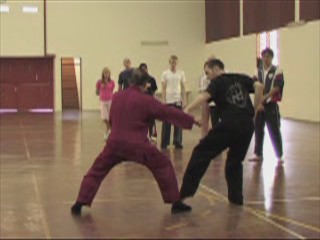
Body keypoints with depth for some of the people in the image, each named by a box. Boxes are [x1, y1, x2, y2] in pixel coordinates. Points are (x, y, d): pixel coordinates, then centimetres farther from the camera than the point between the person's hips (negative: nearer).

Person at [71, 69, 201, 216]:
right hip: (137, 145, -3)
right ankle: (176, 203, 10)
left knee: (97, 171, 17)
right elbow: (168, 112, -1)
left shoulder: (116, 97, 8)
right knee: (163, 166, 11)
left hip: (114, 143, 3)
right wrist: (192, 120, 6)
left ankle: (79, 204, 7)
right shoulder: (146, 100, -5)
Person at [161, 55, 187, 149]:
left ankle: (177, 142, 10)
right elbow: (163, 88, 1)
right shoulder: (165, 73, 2)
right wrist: (163, 101, -6)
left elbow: (183, 88, 6)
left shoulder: (181, 73, 5)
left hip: (178, 101, 1)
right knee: (166, 122, 2)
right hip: (168, 101, -1)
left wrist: (184, 100, -1)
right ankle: (164, 143, 10)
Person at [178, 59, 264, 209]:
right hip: (247, 125, 5)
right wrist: (254, 110, 12)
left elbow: (205, 96, -11)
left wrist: (187, 109, -19)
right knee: (235, 162, 24)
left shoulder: (217, 82, 8)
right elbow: (258, 86, 6)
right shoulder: (241, 78, 22)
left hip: (229, 125, -5)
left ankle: (186, 191, -5)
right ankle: (236, 197, 20)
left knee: (202, 153, 2)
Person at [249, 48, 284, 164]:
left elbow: (277, 87, -11)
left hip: (271, 105, -4)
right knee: (258, 130, 8)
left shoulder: (277, 71, -2)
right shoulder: (258, 71, 10)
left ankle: (279, 156, 5)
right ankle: (258, 154, 20)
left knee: (274, 131, -3)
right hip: (259, 104, 4)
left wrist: (265, 97, -20)